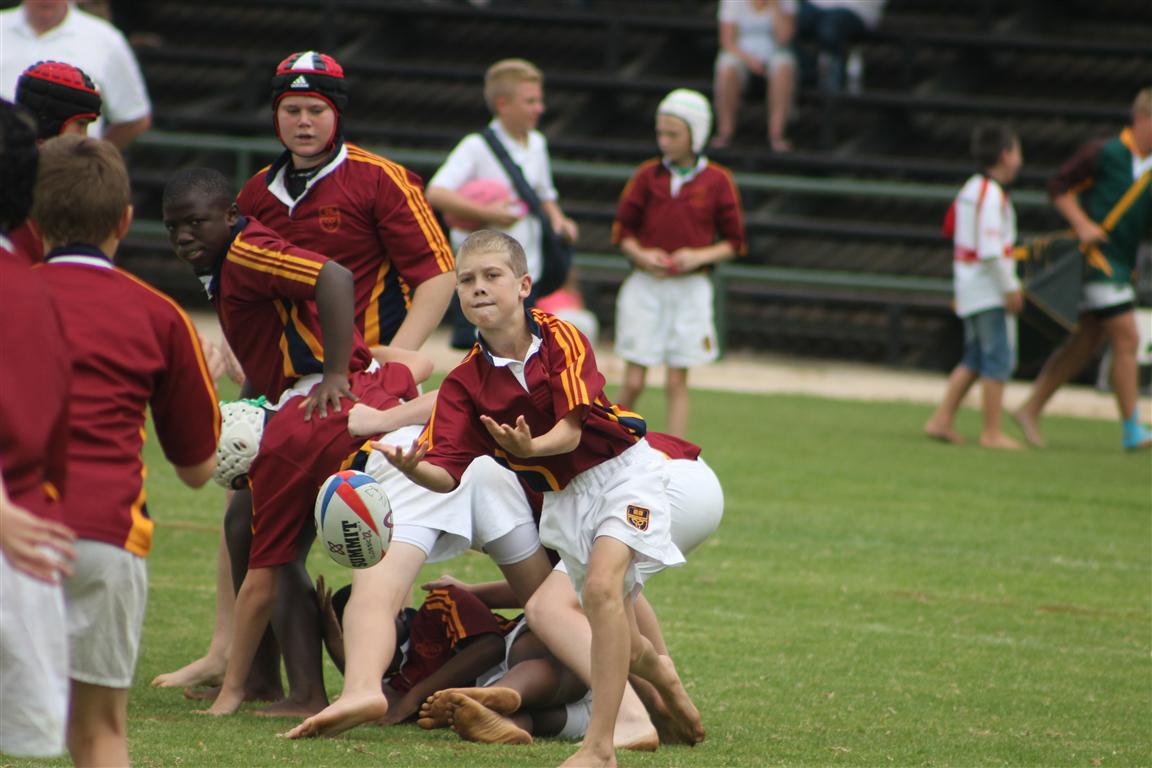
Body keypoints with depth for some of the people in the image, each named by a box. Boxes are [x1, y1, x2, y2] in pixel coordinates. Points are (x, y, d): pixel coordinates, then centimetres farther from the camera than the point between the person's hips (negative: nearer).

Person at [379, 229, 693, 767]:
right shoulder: (465, 382, -8)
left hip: (621, 471, -5)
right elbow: (447, 474, -15)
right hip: (562, 497, 5)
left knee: (602, 586, -26)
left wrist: (531, 448, -44)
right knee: (618, 639, 9)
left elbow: (573, 431, -22)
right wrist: (412, 469, -38)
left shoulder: (559, 339, -16)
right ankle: (666, 684, 44)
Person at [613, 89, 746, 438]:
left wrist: (700, 256, -14)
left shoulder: (717, 181, -2)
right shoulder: (647, 175, 2)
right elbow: (622, 229, 8)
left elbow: (734, 242, 3)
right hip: (645, 286, 1)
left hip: (691, 289, -1)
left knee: (677, 383, 2)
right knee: (633, 383, -2)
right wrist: (641, 255, -11)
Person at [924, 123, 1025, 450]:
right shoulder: (992, 195, -17)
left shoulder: (970, 189, 13)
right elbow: (991, 250, -23)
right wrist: (1010, 288, -17)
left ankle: (942, 419, 12)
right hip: (990, 288, -10)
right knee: (999, 358, -4)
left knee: (974, 358, 15)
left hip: (969, 288, 10)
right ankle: (992, 432, -3)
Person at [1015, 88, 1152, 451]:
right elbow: (1058, 188, -4)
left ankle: (1030, 409, 19)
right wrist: (1082, 224, -15)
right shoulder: (1105, 154, -9)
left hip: (1122, 264, 8)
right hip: (1097, 256, -8)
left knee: (1087, 342, 9)